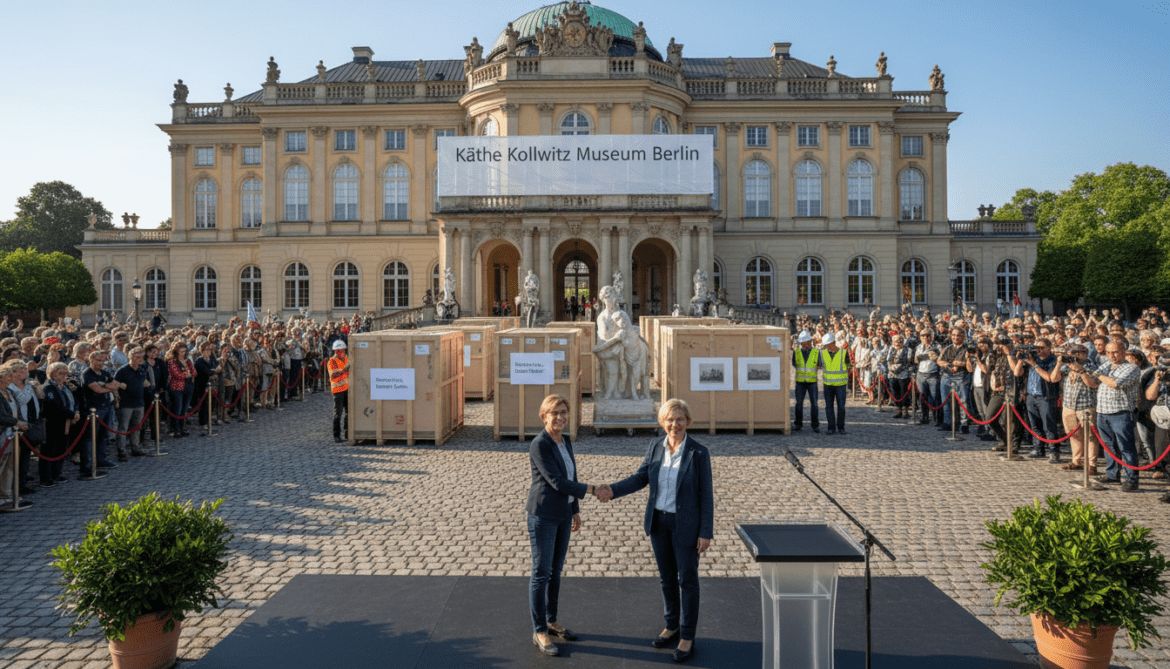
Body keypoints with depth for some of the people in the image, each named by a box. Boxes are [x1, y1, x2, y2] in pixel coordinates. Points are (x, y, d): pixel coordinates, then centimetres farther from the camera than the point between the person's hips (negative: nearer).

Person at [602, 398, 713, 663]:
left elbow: (706, 495, -12)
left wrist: (706, 533, -12)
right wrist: (612, 490, -15)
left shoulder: (699, 452, -16)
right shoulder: (656, 446, -3)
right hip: (658, 521, 5)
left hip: (686, 524, -5)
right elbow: (641, 479, 1)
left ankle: (687, 637, 19)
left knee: (687, 579, 5)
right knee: (667, 576, 17)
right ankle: (672, 625, 35)